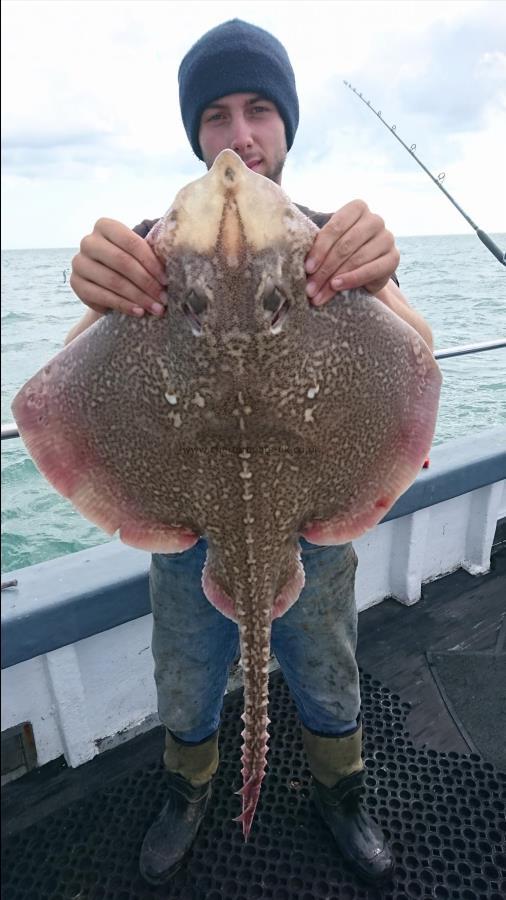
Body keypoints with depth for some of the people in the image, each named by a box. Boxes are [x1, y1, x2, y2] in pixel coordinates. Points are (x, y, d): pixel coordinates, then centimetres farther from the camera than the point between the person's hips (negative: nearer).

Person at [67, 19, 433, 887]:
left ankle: (341, 799, 52)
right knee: (185, 695, 20)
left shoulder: (338, 238, -2)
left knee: (329, 688, 21)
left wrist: (376, 284, -40)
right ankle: (188, 795, 53)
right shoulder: (155, 243, -3)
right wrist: (101, 303, -40)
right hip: (189, 523, 1)